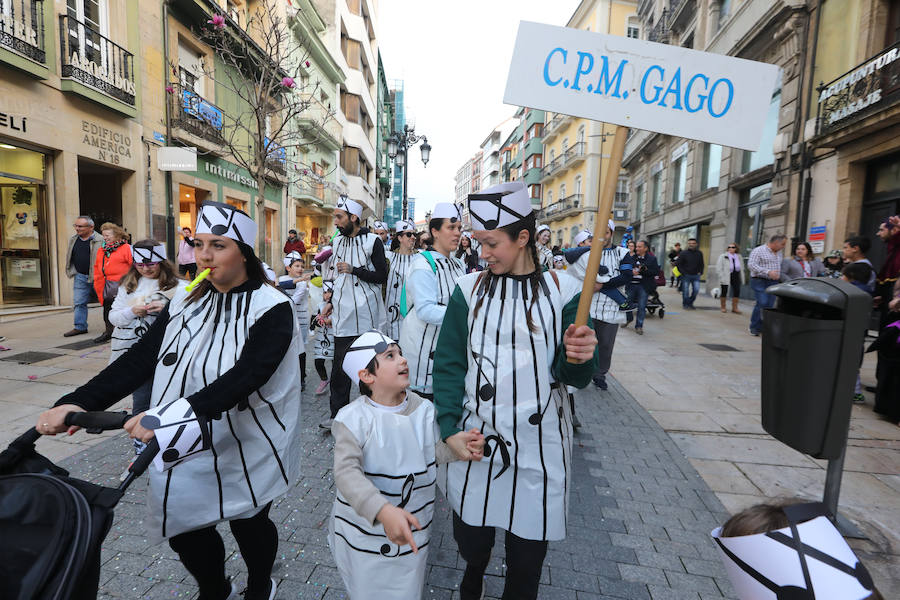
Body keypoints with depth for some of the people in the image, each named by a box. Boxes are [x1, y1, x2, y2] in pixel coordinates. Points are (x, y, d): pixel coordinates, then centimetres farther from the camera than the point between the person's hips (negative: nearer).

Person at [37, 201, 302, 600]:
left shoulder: (271, 309, -16)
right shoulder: (186, 300, 2)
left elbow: (244, 376, -29)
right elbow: (140, 357, -3)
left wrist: (171, 414, -39)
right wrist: (77, 402, -15)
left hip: (245, 450, -4)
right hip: (185, 448, 5)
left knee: (248, 523, 13)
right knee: (183, 530, 14)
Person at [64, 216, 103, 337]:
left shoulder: (100, 240, -11)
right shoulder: (73, 240, 11)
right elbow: (69, 258, 22)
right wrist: (72, 271, 15)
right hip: (80, 277, 6)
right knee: (79, 302, 7)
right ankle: (80, 327, 16)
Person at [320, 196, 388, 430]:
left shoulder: (373, 241, -5)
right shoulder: (337, 241, 13)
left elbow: (382, 276, -10)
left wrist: (353, 269, -16)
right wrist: (332, 302, 18)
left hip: (368, 314, -4)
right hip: (344, 313, 5)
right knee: (340, 367, 4)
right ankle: (338, 413, 15)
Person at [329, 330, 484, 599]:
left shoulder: (424, 409, -7)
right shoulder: (353, 418, -21)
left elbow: (431, 453, 2)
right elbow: (347, 472, -31)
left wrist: (457, 448, -19)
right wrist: (383, 511, -45)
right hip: (364, 533, -3)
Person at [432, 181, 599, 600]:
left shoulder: (562, 291, -5)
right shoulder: (470, 289, -2)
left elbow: (571, 377, -3)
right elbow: (449, 364, -1)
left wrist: (578, 360, -25)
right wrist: (450, 428, -9)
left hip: (539, 443, -1)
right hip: (475, 437, 1)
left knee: (526, 555, 13)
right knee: (469, 538, 16)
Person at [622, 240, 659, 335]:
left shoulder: (652, 259, 0)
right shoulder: (632, 258, 5)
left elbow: (656, 271, -6)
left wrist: (644, 271, -19)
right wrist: (632, 272, -16)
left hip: (643, 286, -2)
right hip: (631, 284, 2)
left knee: (641, 306, 0)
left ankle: (639, 326, 13)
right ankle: (628, 319, 38)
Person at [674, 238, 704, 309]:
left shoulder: (699, 253, 6)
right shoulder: (683, 253, -6)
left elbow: (701, 264, 17)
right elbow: (677, 263, -4)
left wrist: (700, 272, 5)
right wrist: (683, 272, -9)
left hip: (696, 275, 3)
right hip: (686, 276, -3)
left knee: (696, 290, -4)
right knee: (685, 291, 1)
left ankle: (690, 303, 17)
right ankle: (685, 304, 16)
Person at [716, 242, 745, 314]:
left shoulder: (739, 257, 14)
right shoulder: (723, 256, -1)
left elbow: (742, 268, 17)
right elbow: (719, 267, -6)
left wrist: (742, 278, 11)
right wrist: (721, 277, -14)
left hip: (736, 277, 4)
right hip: (726, 277, -4)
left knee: (737, 292, -1)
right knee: (724, 292, 5)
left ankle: (734, 308, 10)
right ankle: (722, 307, 19)